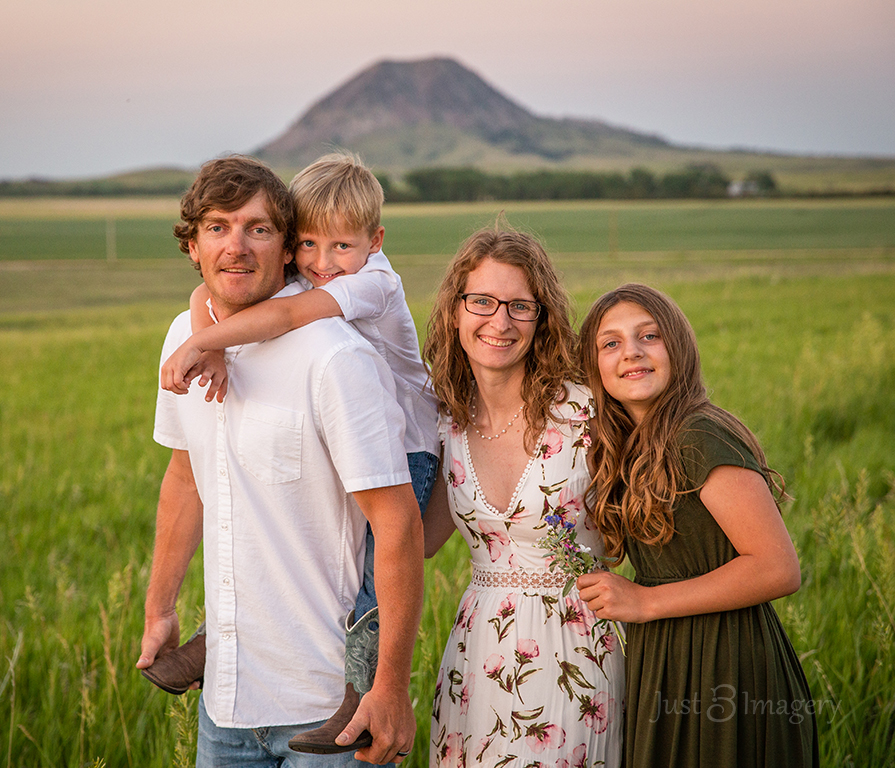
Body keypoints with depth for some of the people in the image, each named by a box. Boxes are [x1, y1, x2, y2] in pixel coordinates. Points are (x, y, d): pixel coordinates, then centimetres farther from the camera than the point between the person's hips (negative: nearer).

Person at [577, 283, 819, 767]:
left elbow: (779, 569, -23)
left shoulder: (700, 438, -18)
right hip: (664, 665, 8)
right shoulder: (630, 447, 9)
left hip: (723, 672, -8)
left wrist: (646, 602, -19)